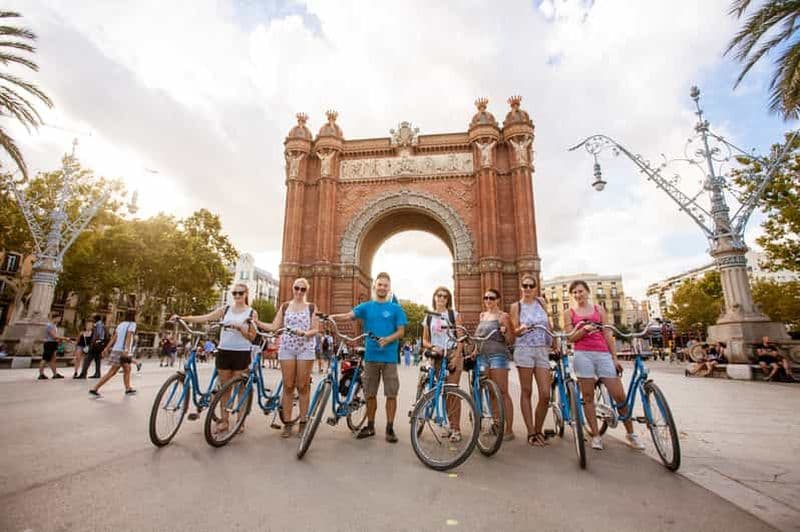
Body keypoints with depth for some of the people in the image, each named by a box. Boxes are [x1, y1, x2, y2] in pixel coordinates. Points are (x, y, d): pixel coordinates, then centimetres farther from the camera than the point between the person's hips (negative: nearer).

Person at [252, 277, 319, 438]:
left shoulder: (311, 307, 5)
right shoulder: (285, 306, 12)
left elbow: (316, 330, 0)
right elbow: (274, 326, 5)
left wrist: (305, 333, -19)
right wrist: (256, 322, -7)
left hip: (306, 348, -2)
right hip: (287, 348, 2)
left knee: (303, 387, 1)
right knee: (288, 386, 3)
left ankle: (303, 423, 12)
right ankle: (287, 423, 13)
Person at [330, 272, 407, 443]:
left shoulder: (396, 308, 2)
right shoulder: (366, 306, 6)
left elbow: (401, 331, -1)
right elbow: (349, 316, -8)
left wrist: (387, 339, -20)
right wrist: (333, 317, -28)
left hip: (389, 357, -2)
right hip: (371, 356, 2)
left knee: (391, 394, 2)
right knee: (370, 394, 11)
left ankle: (390, 428, 16)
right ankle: (370, 426, 26)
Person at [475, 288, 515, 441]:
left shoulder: (503, 316, -2)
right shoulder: (482, 315, 15)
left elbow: (511, 341, -4)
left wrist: (505, 330, -22)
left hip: (498, 355, -6)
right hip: (483, 356, 6)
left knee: (503, 393, -6)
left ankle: (509, 429, -1)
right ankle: (497, 424, 19)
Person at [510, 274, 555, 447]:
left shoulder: (541, 302, 12)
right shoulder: (516, 306, 4)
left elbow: (549, 325, 17)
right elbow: (515, 331, -1)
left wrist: (556, 344, 15)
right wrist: (521, 329, -22)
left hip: (543, 350, 3)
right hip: (524, 349, -2)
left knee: (545, 394, -2)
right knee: (526, 392, 2)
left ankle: (538, 430, 17)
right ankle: (531, 433, 12)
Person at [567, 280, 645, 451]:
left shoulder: (599, 310, 14)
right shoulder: (570, 312, 9)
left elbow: (608, 335, 12)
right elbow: (570, 338, 3)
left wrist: (615, 358, 7)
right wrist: (584, 329, -14)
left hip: (603, 354, 1)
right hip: (583, 354, -1)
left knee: (620, 395, -1)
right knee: (587, 396, 0)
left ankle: (631, 434, 18)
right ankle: (596, 436, 11)